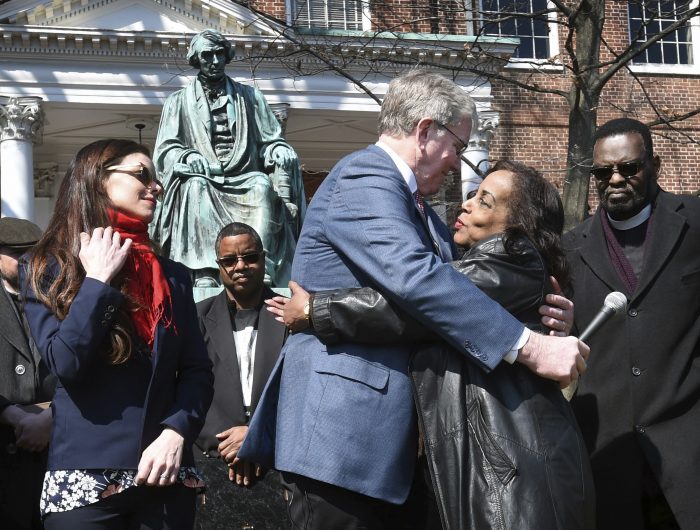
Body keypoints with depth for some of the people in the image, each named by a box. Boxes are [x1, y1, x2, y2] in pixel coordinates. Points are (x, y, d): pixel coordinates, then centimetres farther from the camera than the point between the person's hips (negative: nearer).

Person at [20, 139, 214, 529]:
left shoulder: (173, 276, 10)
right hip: (84, 478, -3)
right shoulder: (47, 270, 2)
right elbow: (66, 364, -12)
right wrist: (97, 280, -8)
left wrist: (176, 432, -11)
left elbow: (197, 370, 5)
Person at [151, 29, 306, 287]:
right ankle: (204, 273, -48)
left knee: (263, 184, -33)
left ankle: (263, 268, -46)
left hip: (244, 181, 1)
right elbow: (165, 149, 8)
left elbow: (272, 140, 16)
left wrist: (279, 151, -9)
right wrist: (190, 158, -15)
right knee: (196, 184, -36)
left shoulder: (250, 96, 21)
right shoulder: (178, 101, 18)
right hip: (204, 181, -1)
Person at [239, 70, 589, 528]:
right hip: (343, 433, -10)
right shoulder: (364, 177, -13)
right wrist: (531, 347, -27)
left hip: (378, 434, 10)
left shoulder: (413, 204, 20)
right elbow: (416, 278, -27)